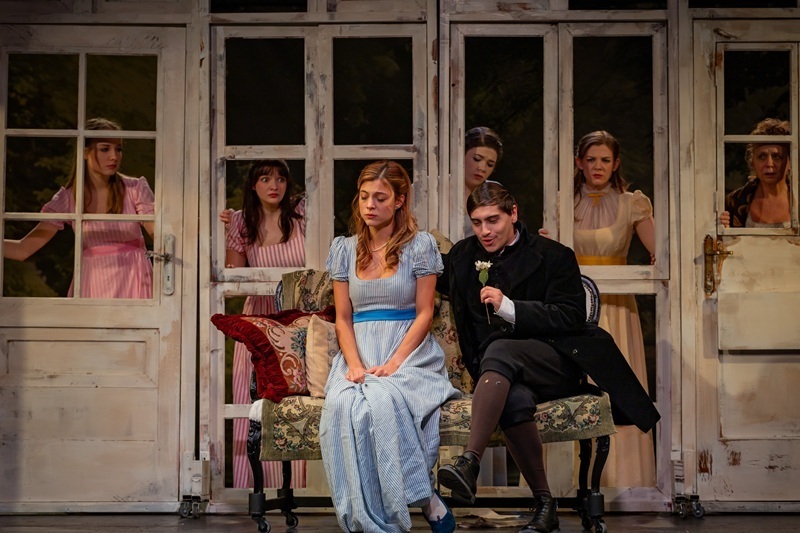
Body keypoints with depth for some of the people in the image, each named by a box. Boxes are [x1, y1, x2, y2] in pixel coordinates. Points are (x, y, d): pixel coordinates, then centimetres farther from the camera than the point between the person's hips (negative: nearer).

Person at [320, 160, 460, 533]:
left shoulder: (419, 245, 4)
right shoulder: (344, 249, 13)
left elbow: (424, 313, 0)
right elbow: (343, 318, 10)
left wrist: (393, 362, -14)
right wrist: (355, 365, -9)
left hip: (409, 352, -3)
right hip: (359, 353, 3)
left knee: (383, 400, -35)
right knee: (341, 406, -31)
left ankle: (424, 499, -20)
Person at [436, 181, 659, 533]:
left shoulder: (554, 256, 4)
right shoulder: (463, 256, 18)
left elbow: (571, 318, -5)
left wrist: (509, 307, -16)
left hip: (555, 364, -2)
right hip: (501, 374, 2)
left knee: (499, 350, -36)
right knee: (514, 400, -35)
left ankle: (469, 462, -47)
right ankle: (543, 504, -28)